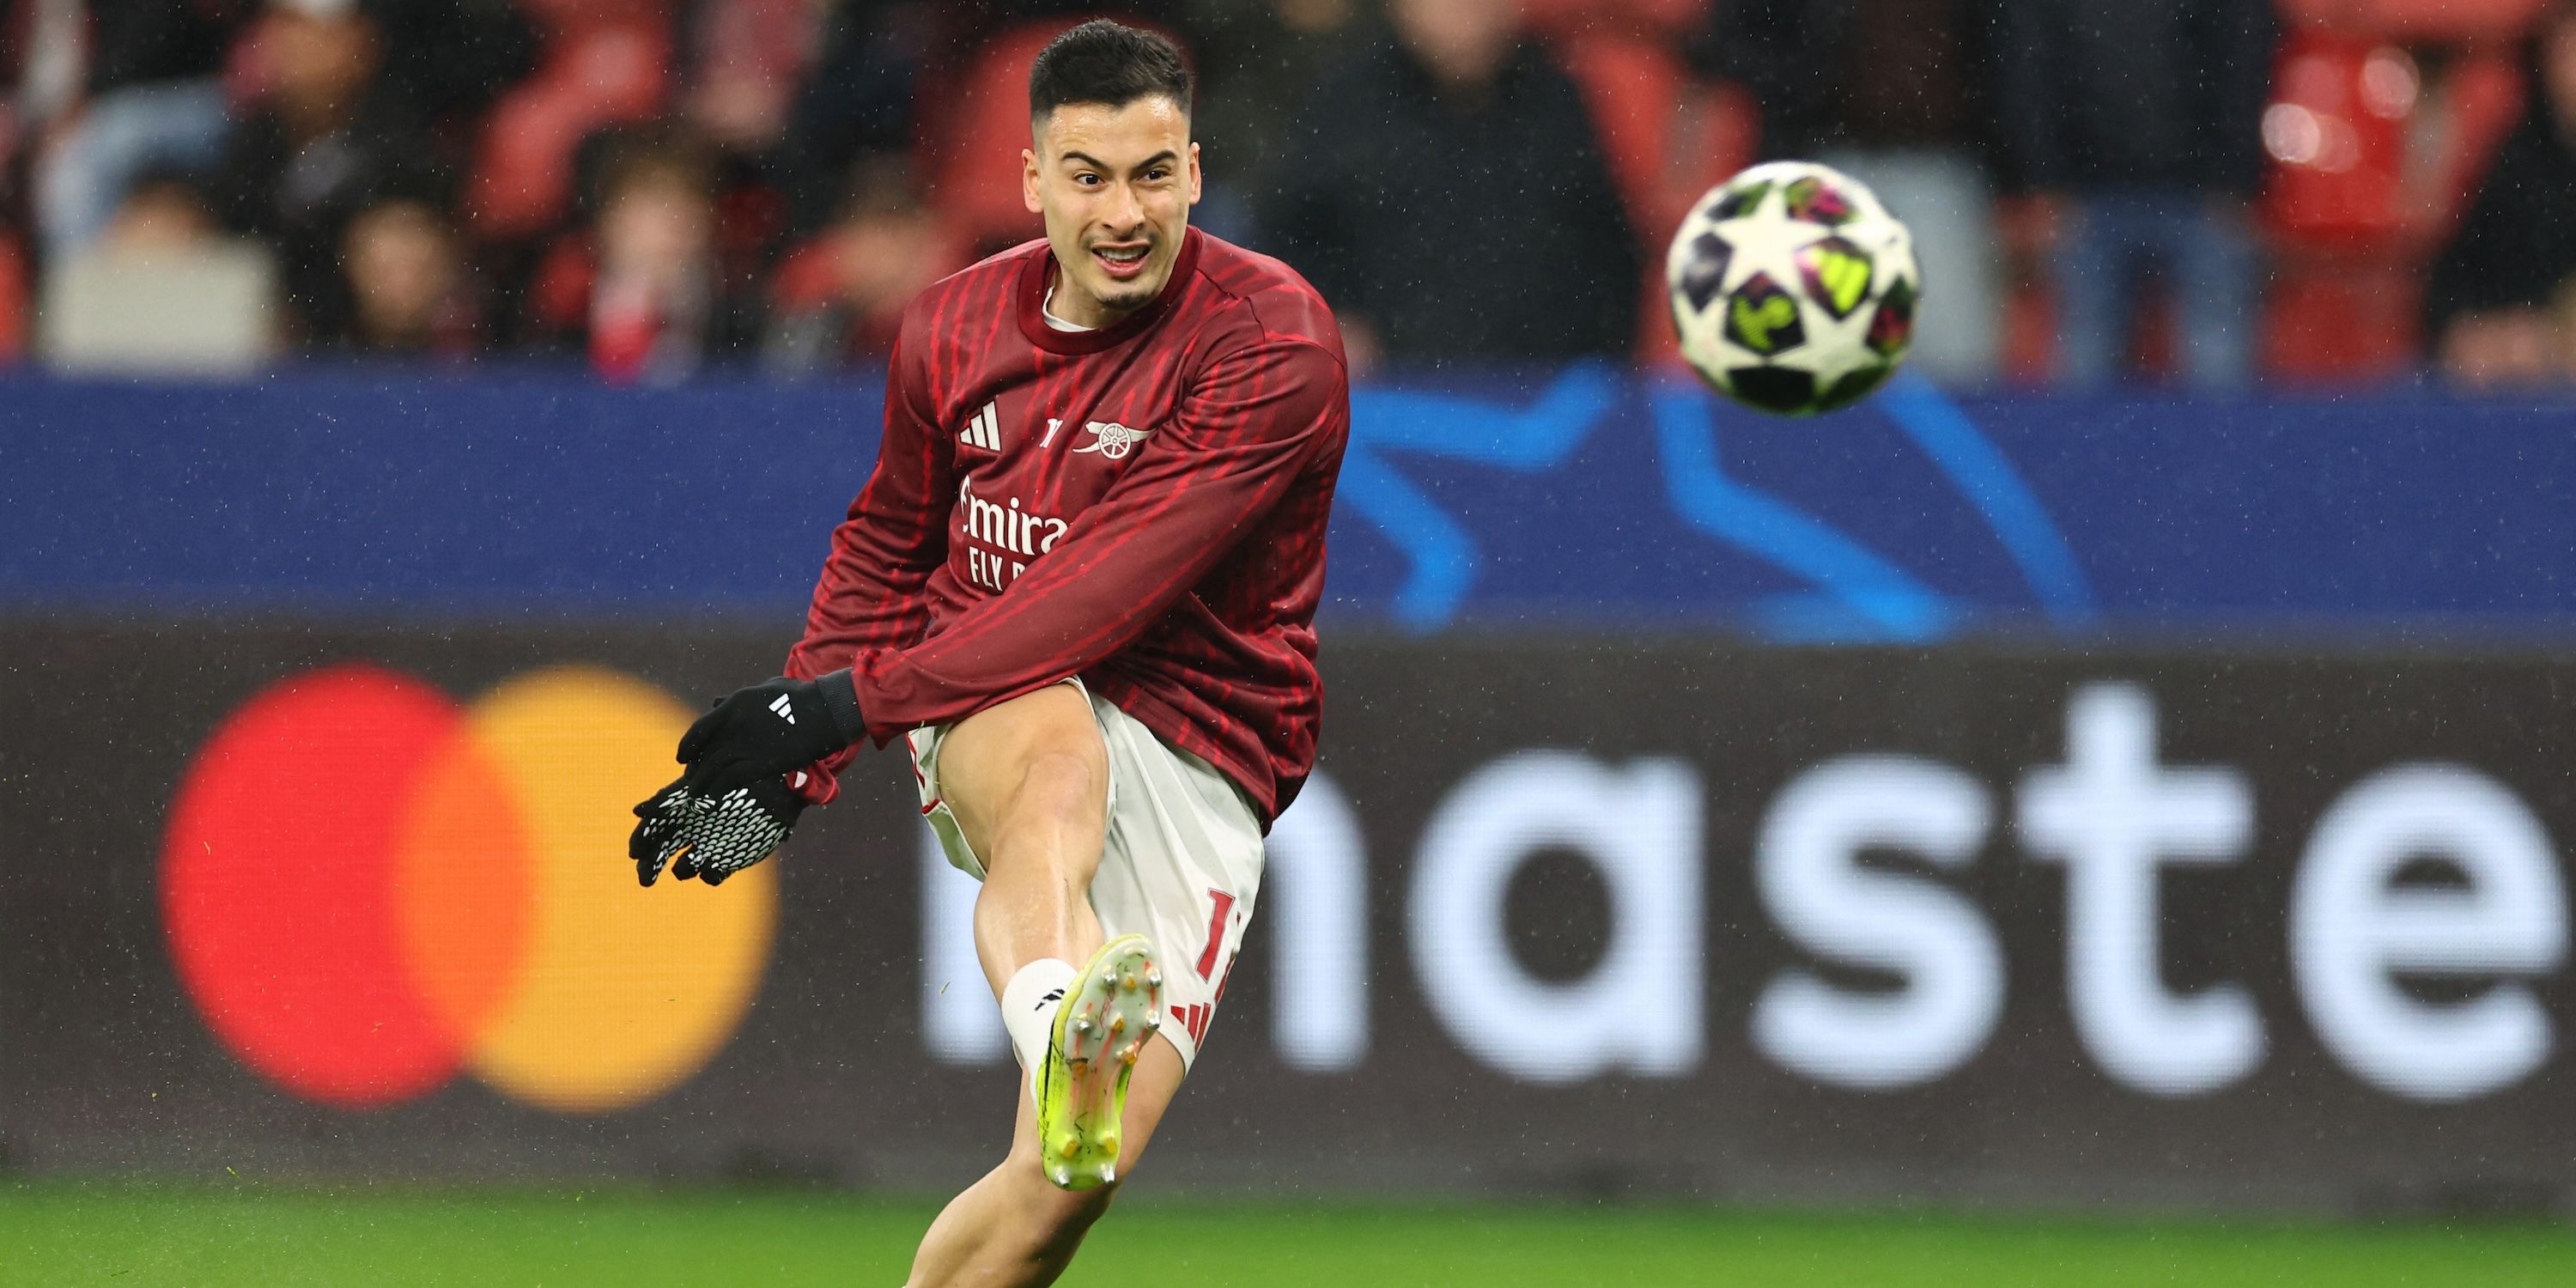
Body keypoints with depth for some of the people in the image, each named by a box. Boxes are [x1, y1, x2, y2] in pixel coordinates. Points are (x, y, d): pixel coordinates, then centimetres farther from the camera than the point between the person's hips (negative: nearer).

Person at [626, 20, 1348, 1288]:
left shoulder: (1274, 338, -11)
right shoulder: (956, 328, 7)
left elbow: (1116, 587, -20)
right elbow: (887, 544, 24)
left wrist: (856, 698, -22)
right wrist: (795, 758, 12)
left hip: (1193, 765, -2)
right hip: (988, 710, 2)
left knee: (1066, 1183, -18)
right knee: (1055, 754, -39)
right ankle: (1059, 1029, -71)